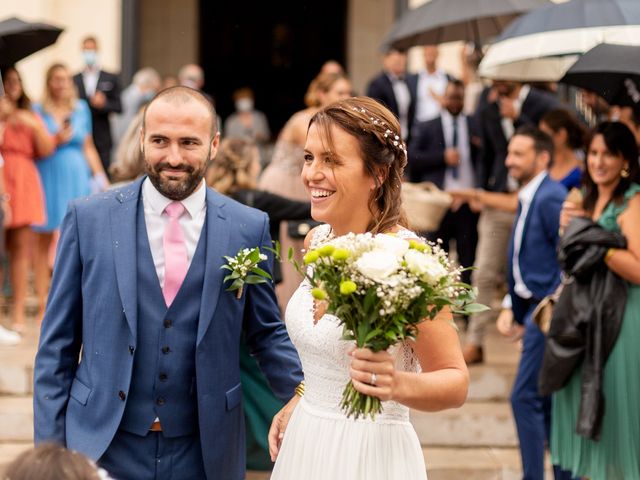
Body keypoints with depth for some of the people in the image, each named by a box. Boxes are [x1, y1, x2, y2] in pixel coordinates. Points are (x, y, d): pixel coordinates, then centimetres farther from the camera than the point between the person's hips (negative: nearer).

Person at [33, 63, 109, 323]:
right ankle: (43, 303, 4)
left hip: (77, 178, 2)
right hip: (49, 179, -2)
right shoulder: (38, 111, 2)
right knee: (44, 239, 0)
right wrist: (55, 141, -14)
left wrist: (99, 175, 9)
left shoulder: (81, 109, 13)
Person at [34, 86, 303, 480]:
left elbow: (266, 332, 9)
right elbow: (58, 345, 1)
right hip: (102, 446, -1)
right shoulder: (89, 218, -2)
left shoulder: (249, 228, -1)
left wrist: (302, 395, -7)